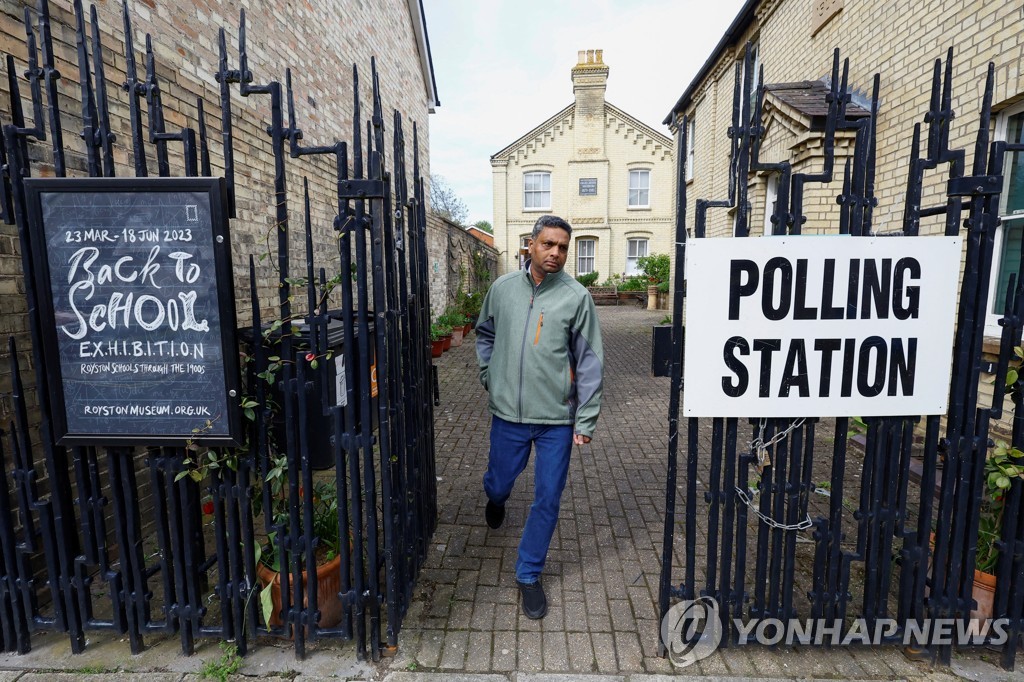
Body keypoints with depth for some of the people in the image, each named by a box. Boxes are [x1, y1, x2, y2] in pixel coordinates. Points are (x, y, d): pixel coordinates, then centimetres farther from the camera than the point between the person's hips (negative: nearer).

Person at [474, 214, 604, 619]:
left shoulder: (576, 296, -8)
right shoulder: (503, 288, 1)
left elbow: (589, 362, -6)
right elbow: (485, 334, 17)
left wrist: (585, 420, -8)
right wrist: (489, 377, 9)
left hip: (557, 419, -2)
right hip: (508, 413, 2)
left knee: (547, 500, 7)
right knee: (499, 483, 19)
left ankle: (529, 575, 30)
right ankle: (496, 500, 59)